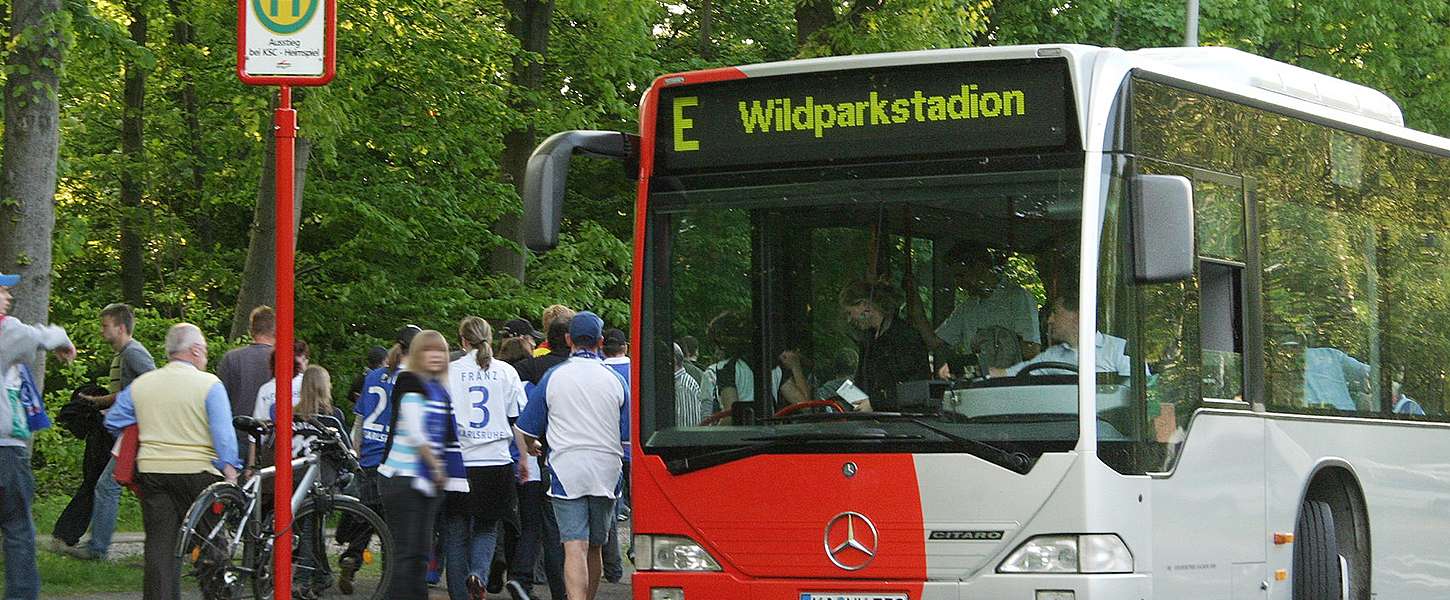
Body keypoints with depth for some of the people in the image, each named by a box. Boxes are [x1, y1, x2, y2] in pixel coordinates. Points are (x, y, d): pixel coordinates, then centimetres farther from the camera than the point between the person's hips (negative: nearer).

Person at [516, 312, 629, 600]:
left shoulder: (553, 377, -1)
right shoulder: (615, 380, 4)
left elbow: (527, 428, 7)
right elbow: (629, 436, 7)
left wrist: (531, 447, 30)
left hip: (567, 472, -3)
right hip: (606, 473, 3)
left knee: (575, 547, -11)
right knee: (595, 547, 17)